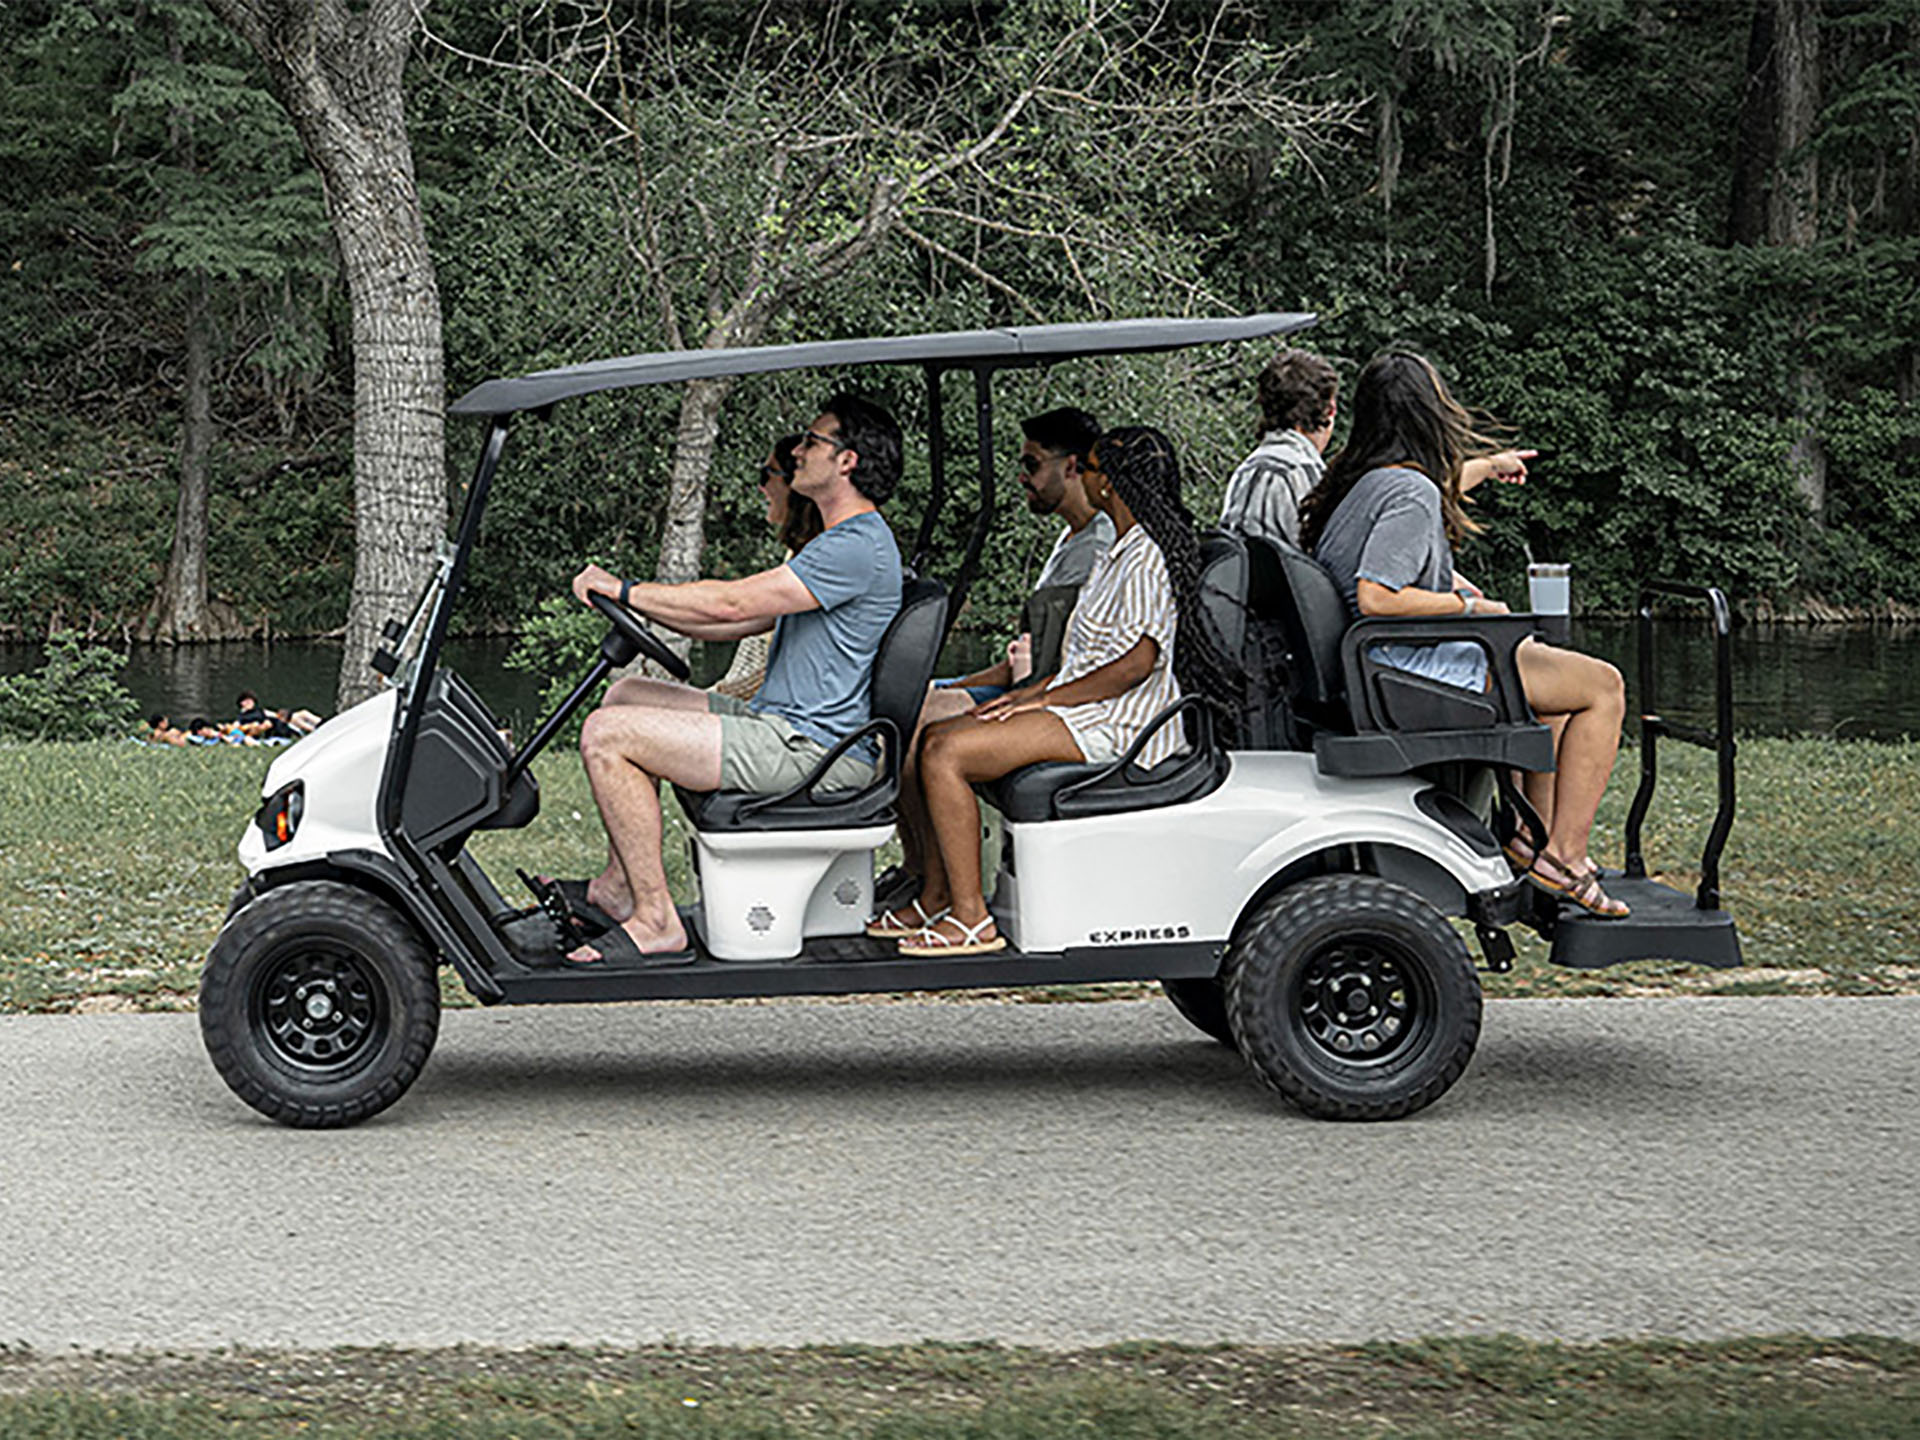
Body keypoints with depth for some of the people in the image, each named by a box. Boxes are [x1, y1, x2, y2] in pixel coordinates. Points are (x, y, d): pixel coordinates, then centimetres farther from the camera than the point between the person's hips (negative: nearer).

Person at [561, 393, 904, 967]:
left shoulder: (859, 547, -17)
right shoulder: (841, 542, 19)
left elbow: (732, 603, -21)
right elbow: (742, 621, 21)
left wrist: (625, 590, -12)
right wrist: (643, 606, 11)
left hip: (810, 751, -11)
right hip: (780, 724, 11)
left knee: (607, 735, -17)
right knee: (627, 695, 19)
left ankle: (655, 921, -17)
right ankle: (620, 886, 15)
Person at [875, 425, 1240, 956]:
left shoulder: (1148, 555, -12)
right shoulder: (1120, 553, 21)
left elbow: (1137, 662, -21)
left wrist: (1043, 698, -16)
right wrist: (1023, 694, 11)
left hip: (1114, 725, -11)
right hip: (1088, 711, 11)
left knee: (945, 754, -23)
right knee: (930, 738, 3)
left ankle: (973, 922, -22)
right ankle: (936, 900, 4)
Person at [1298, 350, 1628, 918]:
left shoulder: (1358, 479, 11)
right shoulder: (1411, 493, -19)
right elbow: (1376, 598, -29)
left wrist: (1488, 466, 49)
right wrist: (1471, 605, -17)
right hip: (1410, 670, -11)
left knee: (1548, 662, 27)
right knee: (1603, 686, -6)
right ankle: (1563, 855, -7)